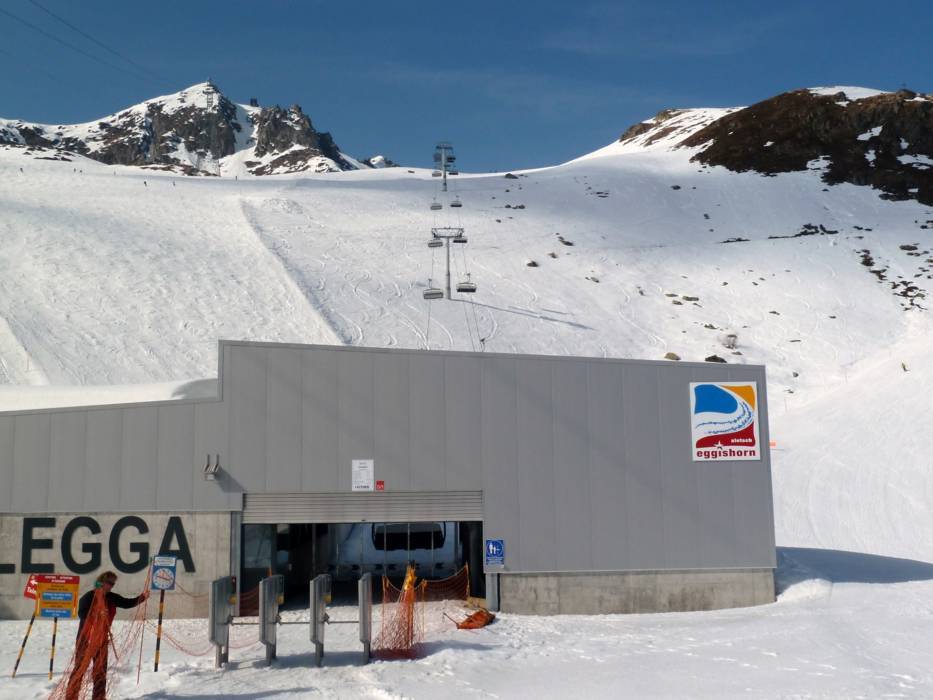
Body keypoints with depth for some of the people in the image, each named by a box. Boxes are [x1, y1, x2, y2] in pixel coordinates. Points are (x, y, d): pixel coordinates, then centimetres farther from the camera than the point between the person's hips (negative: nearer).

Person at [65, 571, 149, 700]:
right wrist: (97, 614, -34)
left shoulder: (111, 598, 6)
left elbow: (127, 603, 6)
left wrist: (142, 597, -7)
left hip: (102, 639, 7)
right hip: (86, 639, -6)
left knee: (101, 671, 11)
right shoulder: (89, 596, -13)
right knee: (79, 669, -4)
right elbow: (81, 613, -22)